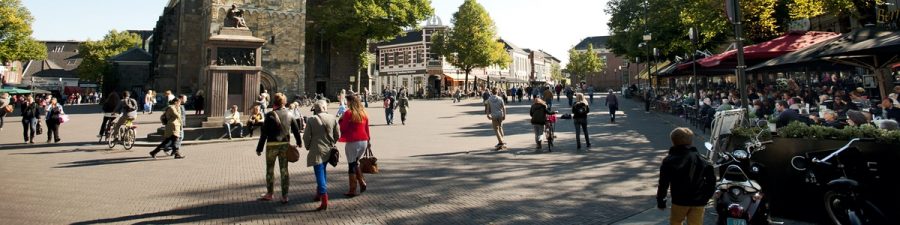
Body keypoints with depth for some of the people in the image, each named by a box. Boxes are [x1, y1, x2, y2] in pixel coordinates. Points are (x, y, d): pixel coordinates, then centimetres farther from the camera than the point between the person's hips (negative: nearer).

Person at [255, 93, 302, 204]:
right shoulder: (289, 114, 2)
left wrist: (259, 148, -5)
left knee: (270, 169, 12)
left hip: (272, 145, -4)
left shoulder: (270, 115, -12)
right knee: (284, 170, 8)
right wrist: (299, 142, 26)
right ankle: (284, 196, 9)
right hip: (285, 145, 4)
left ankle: (269, 193, 21)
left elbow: (264, 133, -11)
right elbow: (296, 129, 10)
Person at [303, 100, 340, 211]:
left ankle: (324, 201, -13)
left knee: (320, 174, -6)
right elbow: (337, 135, 4)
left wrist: (308, 147, 11)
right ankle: (319, 194, 35)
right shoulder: (333, 118, 0)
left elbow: (306, 137, -6)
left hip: (317, 151, -5)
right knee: (322, 173, 22)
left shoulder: (311, 120, -10)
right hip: (328, 150, 5)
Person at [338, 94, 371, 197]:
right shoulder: (364, 113, 8)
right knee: (356, 163, 23)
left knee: (352, 165, 2)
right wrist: (369, 140, 24)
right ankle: (362, 183, 13)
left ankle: (352, 190, 5)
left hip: (352, 142, -6)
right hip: (364, 141, 6)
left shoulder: (348, 113, -11)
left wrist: (341, 120, 9)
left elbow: (343, 128, -8)